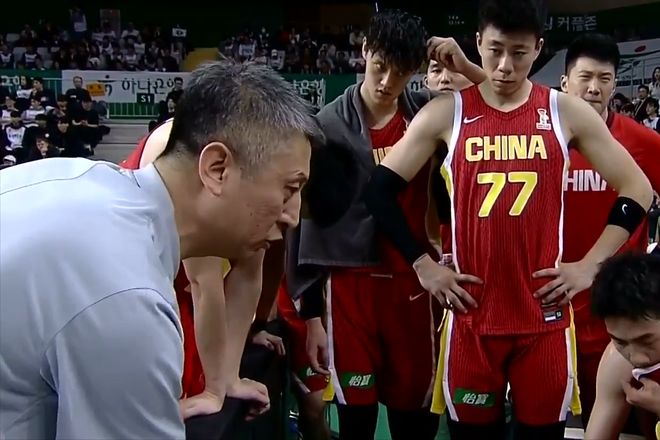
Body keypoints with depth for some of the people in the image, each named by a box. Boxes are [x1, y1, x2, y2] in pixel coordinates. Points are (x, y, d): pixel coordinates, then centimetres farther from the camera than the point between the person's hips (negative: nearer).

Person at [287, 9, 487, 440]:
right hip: (350, 285, -2)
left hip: (415, 283, 2)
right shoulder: (329, 126, -6)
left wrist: (465, 66, -7)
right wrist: (310, 311, -2)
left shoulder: (429, 113, 1)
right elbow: (306, 220, -3)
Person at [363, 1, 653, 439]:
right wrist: (423, 264, -2)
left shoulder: (567, 113, 2)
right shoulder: (445, 113, 0)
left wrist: (591, 264, -2)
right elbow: (381, 188, 3)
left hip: (544, 314, 1)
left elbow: (637, 189, 6)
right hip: (472, 314, 0)